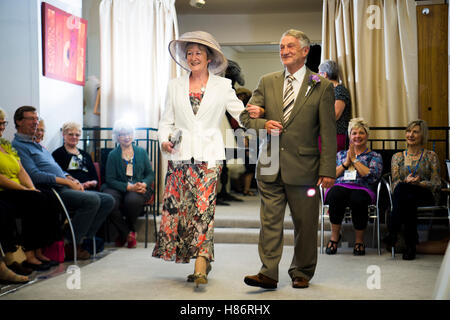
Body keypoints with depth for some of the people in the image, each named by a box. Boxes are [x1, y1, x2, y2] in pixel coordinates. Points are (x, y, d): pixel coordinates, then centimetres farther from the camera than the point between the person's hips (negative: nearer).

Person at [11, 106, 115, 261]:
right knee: (92, 199, -30)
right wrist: (66, 181, -15)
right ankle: (70, 246, -19)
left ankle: (82, 240, -6)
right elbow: (35, 176, -16)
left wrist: (71, 179, 6)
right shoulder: (17, 146, -4)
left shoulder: (38, 146, 27)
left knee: (108, 200, -2)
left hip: (65, 188, 10)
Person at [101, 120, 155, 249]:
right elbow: (110, 179, -1)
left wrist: (144, 184, -10)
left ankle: (123, 234, -6)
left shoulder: (141, 152, 13)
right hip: (119, 189, 0)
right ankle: (128, 234, -11)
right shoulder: (113, 155, 7)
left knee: (133, 200, -36)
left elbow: (150, 174, 14)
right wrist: (128, 187, -16)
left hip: (140, 188, 0)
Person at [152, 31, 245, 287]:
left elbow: (241, 114, 5)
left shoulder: (222, 85, 8)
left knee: (204, 207, -13)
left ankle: (200, 268, -14)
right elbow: (167, 121, 16)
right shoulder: (175, 86, 15)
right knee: (177, 207, -1)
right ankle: (202, 262, 12)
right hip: (180, 156, 3)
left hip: (209, 156, -3)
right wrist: (165, 140, -3)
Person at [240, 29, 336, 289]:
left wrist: (328, 170, -8)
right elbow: (246, 116, 12)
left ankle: (302, 273, 22)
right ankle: (268, 274, 4)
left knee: (305, 224, 7)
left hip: (303, 166, -2)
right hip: (270, 166, 3)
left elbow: (328, 132, -2)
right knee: (270, 221, 1)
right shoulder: (267, 82, 11)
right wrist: (263, 124, -11)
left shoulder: (321, 86, 1)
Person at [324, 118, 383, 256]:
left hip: (362, 189, -1)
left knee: (358, 199, -39)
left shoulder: (374, 156, 19)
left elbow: (373, 176, -2)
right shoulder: (341, 154, 26)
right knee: (335, 194, -37)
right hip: (340, 187, 1)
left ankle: (359, 240, -17)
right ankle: (334, 235, -17)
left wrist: (354, 160, 1)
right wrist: (346, 163, 2)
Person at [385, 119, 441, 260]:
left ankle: (393, 232, -36)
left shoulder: (431, 156, 11)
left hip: (426, 196, -2)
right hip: (403, 195, 2)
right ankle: (410, 243, -37)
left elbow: (436, 184, 3)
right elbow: (395, 183, 7)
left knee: (403, 189, -36)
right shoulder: (398, 157, 17)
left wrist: (418, 183, -18)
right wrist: (406, 181, -17)